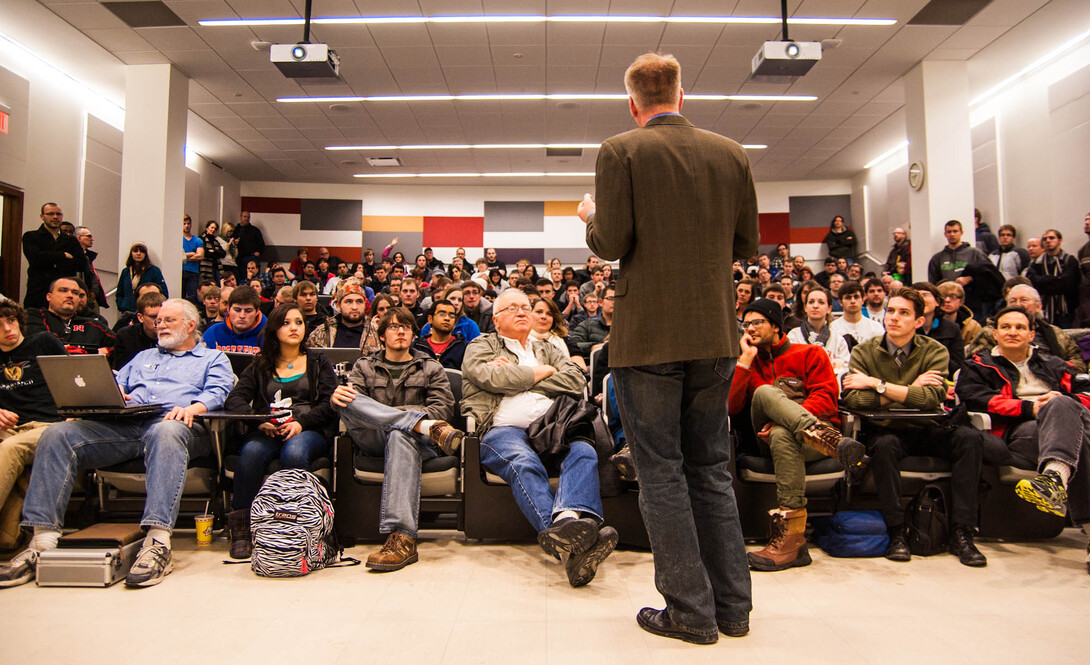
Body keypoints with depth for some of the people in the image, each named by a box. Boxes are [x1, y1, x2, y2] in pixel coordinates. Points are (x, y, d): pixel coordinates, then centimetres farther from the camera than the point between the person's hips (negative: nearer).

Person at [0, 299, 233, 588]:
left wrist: (192, 408, -18)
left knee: (167, 432, -43)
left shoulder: (213, 358, 23)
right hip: (122, 424, 6)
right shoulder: (143, 357, 40)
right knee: (56, 434, -20)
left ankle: (158, 542, -53)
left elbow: (216, 393, 4)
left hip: (168, 422, -5)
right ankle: (43, 540, -25)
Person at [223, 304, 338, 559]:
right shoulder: (260, 366, 23)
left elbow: (329, 404, 5)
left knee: (294, 452, -37)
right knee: (251, 452, -33)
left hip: (309, 431, -1)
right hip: (268, 431, 2)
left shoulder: (319, 363, 20)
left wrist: (301, 422, -14)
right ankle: (240, 530, -23)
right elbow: (234, 399, 9)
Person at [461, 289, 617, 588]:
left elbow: (577, 381, 12)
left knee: (584, 452, -30)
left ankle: (568, 519, -57)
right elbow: (495, 379, -3)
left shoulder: (546, 349, 32)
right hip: (502, 429, -3)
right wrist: (543, 371, 8)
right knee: (525, 465, -36)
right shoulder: (480, 347, 21)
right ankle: (569, 542, -56)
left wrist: (518, 375, 5)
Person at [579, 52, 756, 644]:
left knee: (661, 473, 5)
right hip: (715, 334, 5)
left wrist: (592, 217, 9)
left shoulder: (620, 152, -5)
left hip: (648, 335, -5)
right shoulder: (731, 154, 7)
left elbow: (613, 244, -11)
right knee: (710, 468, 15)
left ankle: (690, 610, 12)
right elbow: (746, 245, 9)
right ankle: (732, 605, 24)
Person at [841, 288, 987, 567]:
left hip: (925, 430, 2)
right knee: (884, 444, -34)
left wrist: (877, 384, -16)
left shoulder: (934, 351, 1)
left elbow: (931, 398, -18)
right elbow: (851, 398, -16)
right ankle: (897, 532, -20)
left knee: (970, 437, -24)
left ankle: (961, 533, -16)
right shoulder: (864, 351, 0)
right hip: (886, 430, -2)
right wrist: (908, 391, -16)